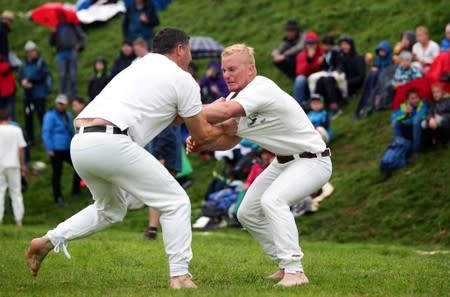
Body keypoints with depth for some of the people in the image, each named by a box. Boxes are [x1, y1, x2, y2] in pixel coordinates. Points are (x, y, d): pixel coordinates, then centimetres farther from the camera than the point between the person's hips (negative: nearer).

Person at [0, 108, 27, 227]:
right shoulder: (16, 130, 0)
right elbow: (21, 148, 0)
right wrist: (22, 164, 9)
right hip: (13, 164, 2)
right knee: (16, 192, 8)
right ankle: (19, 220, 7)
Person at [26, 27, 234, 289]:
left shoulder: (138, 68, 30)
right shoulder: (183, 80, 8)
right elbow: (201, 135, 15)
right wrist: (225, 129, 34)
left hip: (80, 144, 8)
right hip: (110, 143, -8)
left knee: (110, 209, 29)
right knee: (175, 202, 4)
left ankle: (49, 241, 20)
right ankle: (180, 276, 0)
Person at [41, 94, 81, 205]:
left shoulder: (68, 115, 16)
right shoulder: (50, 116, -9)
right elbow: (46, 133, -13)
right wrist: (49, 149, -18)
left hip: (68, 149, 8)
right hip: (56, 150, -8)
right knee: (57, 173, -2)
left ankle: (75, 191, 20)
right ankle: (58, 198, 3)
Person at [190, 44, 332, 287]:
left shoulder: (261, 88, -26)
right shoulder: (238, 98, 2)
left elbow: (226, 111, -41)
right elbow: (230, 139, 9)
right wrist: (201, 143, -10)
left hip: (312, 161, -10)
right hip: (284, 162, 10)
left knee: (272, 200, -31)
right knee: (247, 213, 9)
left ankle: (295, 271, -29)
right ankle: (286, 265, 19)